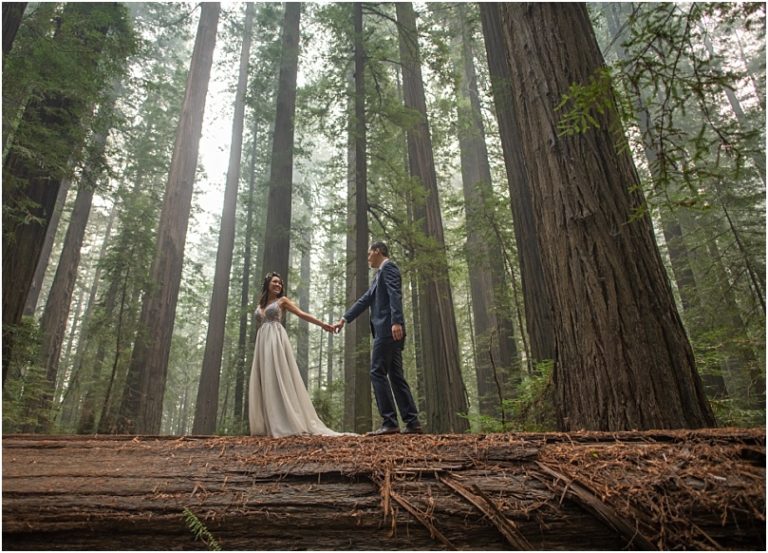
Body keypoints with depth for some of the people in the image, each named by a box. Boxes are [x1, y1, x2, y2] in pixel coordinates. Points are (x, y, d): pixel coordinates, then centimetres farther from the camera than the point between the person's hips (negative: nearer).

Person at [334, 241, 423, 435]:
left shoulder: (388, 267, -2)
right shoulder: (380, 275, 27)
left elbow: (395, 295, -17)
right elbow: (365, 300, 27)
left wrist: (396, 322, -28)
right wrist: (344, 319, 24)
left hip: (389, 329, -10)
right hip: (388, 330, 10)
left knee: (378, 373, -10)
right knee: (396, 376, 7)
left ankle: (389, 422, -9)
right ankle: (412, 422, 7)